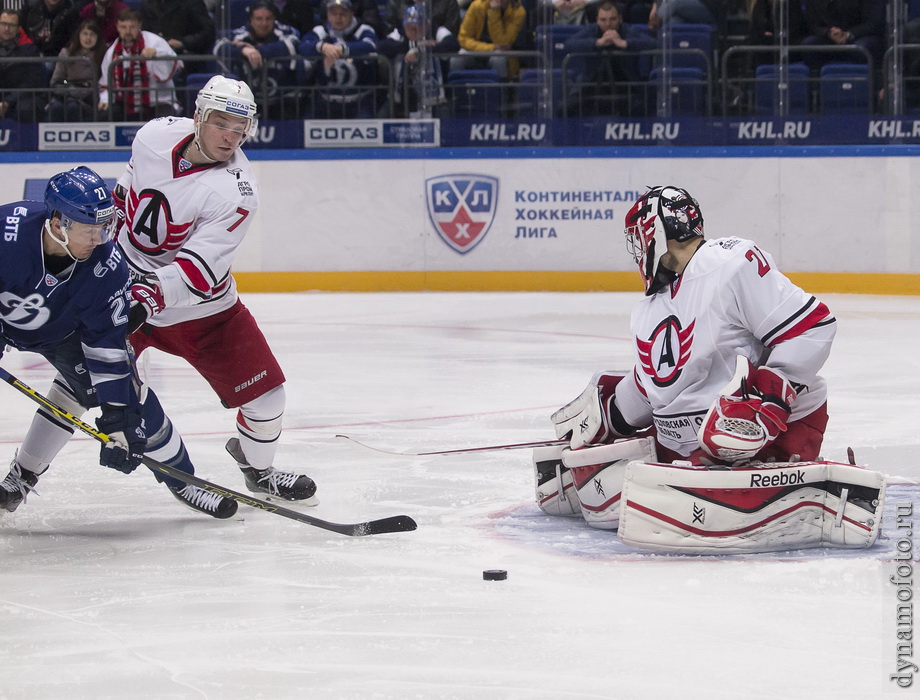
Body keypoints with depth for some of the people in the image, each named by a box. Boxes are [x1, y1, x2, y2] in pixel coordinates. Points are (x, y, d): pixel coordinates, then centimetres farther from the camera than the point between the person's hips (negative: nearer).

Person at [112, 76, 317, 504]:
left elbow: (197, 268, -33)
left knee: (265, 394, 0)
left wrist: (151, 296, -47)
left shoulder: (236, 192, -24)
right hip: (123, 281, 2)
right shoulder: (155, 136, -12)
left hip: (201, 306, -1)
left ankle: (258, 470, 31)